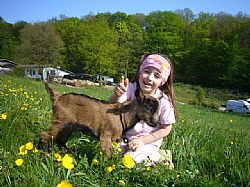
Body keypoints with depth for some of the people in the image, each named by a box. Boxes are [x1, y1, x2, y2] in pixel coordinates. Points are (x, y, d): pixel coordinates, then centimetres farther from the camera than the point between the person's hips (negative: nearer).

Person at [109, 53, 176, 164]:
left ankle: (156, 157, 5)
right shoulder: (132, 88, -15)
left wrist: (142, 140, -16)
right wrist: (117, 96, -50)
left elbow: (165, 129, -8)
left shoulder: (164, 102, -19)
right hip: (125, 136, 3)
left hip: (149, 142, -2)